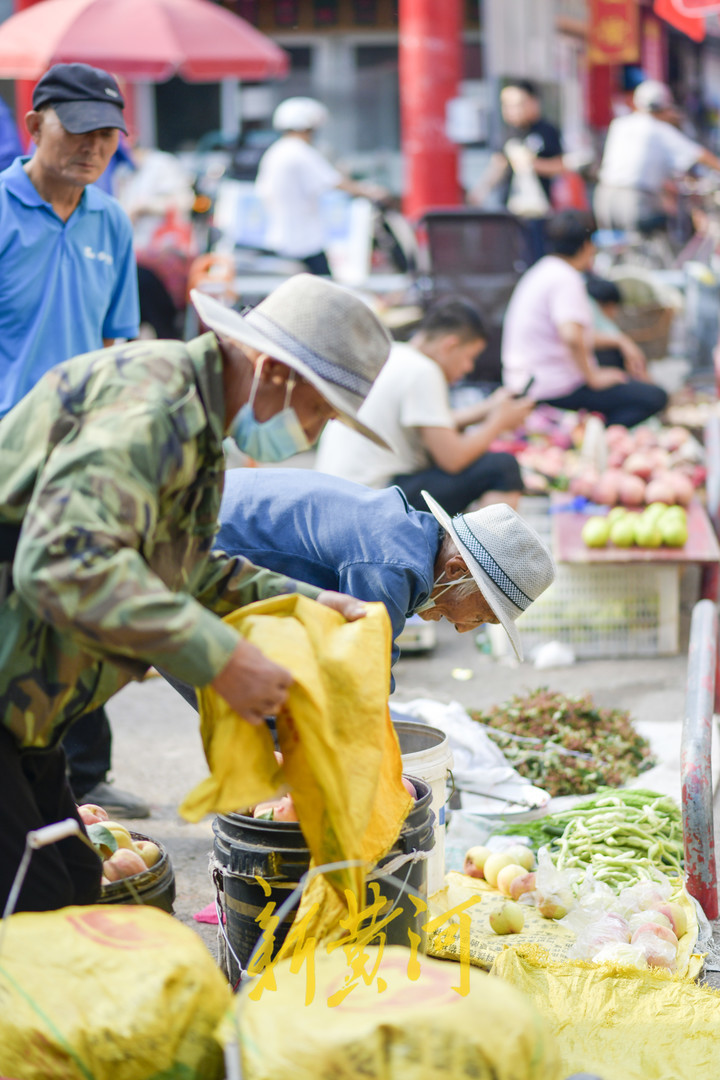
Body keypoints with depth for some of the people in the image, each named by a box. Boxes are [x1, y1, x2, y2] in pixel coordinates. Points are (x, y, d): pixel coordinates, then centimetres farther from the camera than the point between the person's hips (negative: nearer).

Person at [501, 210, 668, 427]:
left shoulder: (543, 270, 14)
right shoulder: (565, 279, -16)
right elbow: (572, 337, -32)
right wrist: (593, 378, -17)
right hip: (556, 388, -10)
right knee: (655, 398, -11)